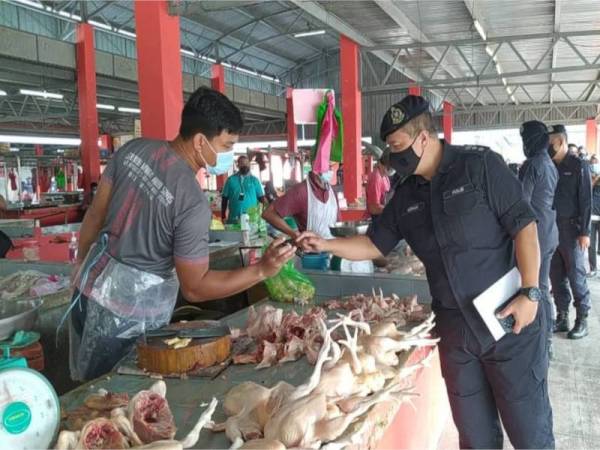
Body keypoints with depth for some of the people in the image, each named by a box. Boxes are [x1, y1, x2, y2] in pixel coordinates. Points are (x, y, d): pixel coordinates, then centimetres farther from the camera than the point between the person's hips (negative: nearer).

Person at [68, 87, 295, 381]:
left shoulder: (135, 148, -6)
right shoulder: (193, 203, -25)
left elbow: (95, 215, 3)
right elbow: (194, 287, -19)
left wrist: (81, 265, 18)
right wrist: (262, 270, -20)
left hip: (91, 283, 7)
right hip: (131, 311, -7)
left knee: (89, 388, 23)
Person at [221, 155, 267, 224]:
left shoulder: (254, 180, 8)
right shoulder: (231, 180, 6)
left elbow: (261, 197, 4)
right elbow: (225, 199, 8)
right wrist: (223, 216, 4)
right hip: (234, 218, 0)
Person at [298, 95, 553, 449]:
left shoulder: (480, 165, -10)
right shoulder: (406, 196, 7)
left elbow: (524, 224, -12)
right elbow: (375, 244, 13)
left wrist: (530, 293, -17)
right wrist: (326, 244, 0)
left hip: (510, 318, -5)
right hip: (455, 327, 5)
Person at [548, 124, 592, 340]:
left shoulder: (579, 166, -3)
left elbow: (586, 200, -7)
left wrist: (585, 231, -13)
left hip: (571, 228, -5)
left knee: (576, 275, 0)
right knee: (556, 275, 8)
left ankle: (582, 320, 10)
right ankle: (562, 317, 17)